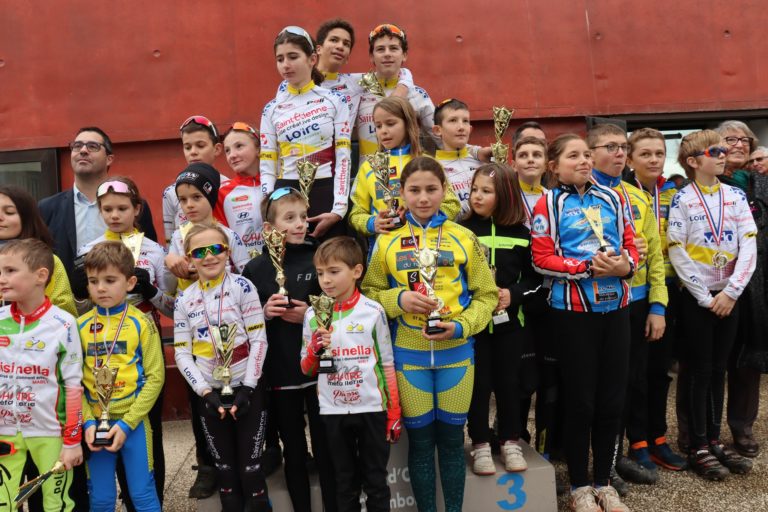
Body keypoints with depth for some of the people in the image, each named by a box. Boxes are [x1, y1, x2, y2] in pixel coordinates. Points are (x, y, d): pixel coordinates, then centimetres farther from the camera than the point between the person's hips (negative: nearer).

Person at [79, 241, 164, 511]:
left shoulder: (141, 324, -7)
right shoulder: (80, 326, 2)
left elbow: (155, 377, -8)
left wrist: (127, 423, -13)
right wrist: (88, 422, -9)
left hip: (134, 421, -2)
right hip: (95, 423, 3)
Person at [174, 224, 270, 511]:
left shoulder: (242, 287, -6)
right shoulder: (184, 301, 2)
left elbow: (259, 340, -9)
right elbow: (182, 354, 1)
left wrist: (247, 388, -13)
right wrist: (206, 392, -8)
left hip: (246, 390, -3)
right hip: (210, 394, 3)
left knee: (250, 467, 2)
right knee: (225, 468, 14)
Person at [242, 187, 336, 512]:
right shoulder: (255, 269, 2)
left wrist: (310, 315, -14)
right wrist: (264, 313, -11)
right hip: (278, 373, 2)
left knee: (326, 449, 8)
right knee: (293, 452, 15)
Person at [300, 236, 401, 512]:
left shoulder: (373, 312, -5)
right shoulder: (313, 315, 0)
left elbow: (387, 365, -1)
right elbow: (306, 370, 6)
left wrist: (394, 412, -1)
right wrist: (315, 348, -14)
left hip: (371, 408, -2)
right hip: (333, 411, 2)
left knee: (375, 481, 11)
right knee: (345, 482, 16)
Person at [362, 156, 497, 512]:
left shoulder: (463, 238, -1)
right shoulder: (387, 242, 0)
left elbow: (486, 295, 1)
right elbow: (369, 292, 5)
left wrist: (461, 326, -15)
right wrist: (399, 299, -14)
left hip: (456, 352, 0)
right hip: (408, 354, 0)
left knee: (451, 437, 12)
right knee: (420, 440, 11)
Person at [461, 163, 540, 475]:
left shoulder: (519, 233, 2)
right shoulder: (461, 230, -3)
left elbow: (534, 277, 6)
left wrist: (513, 294, -10)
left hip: (509, 320, 2)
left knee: (508, 381, 9)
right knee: (479, 383, 3)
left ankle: (511, 442, 25)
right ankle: (480, 446, 17)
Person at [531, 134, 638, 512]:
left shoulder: (612, 199, 10)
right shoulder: (548, 204, -3)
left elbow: (631, 244, 12)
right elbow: (542, 259, -9)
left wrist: (625, 265, -10)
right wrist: (589, 268, -19)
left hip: (615, 307, 4)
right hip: (573, 310, -4)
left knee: (612, 398, 10)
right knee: (580, 399, 4)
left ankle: (603, 481, 28)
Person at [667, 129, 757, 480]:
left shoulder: (736, 196, 6)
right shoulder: (682, 200, -6)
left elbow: (749, 245, -1)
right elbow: (677, 253, -11)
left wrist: (731, 292, -11)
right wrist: (706, 297, -13)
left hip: (729, 296, 4)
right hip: (696, 297, -4)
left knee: (718, 368, 12)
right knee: (700, 370, 2)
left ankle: (714, 439, 24)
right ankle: (698, 448, 12)